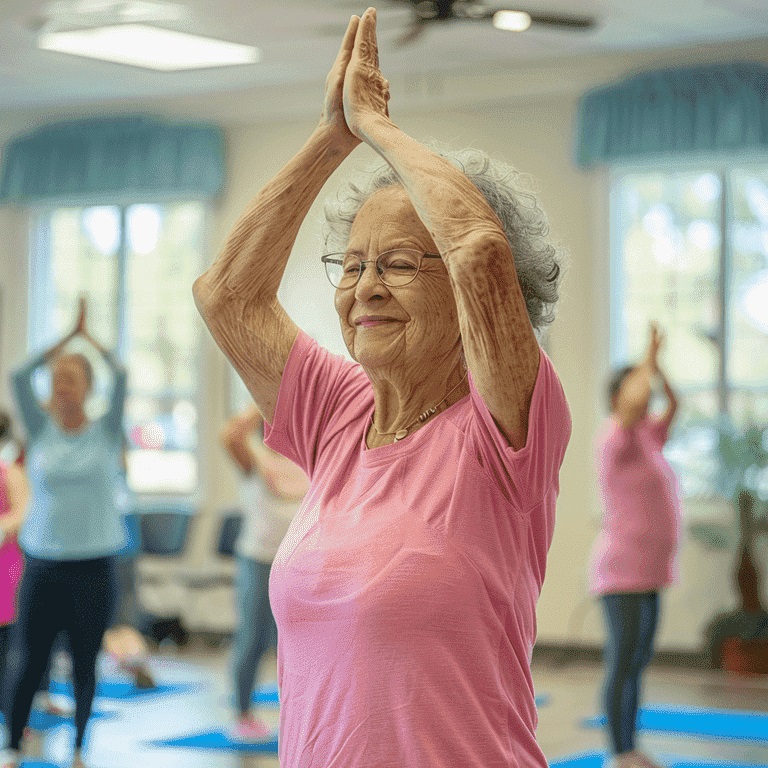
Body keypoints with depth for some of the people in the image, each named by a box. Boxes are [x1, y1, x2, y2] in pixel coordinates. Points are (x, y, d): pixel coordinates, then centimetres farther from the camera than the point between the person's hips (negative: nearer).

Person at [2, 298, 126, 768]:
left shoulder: (106, 431, 1)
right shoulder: (41, 429, 3)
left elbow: (121, 377, -11)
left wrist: (89, 338, 0)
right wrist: (66, 337, -2)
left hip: (94, 566, 0)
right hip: (43, 565, 0)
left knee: (85, 666, 7)